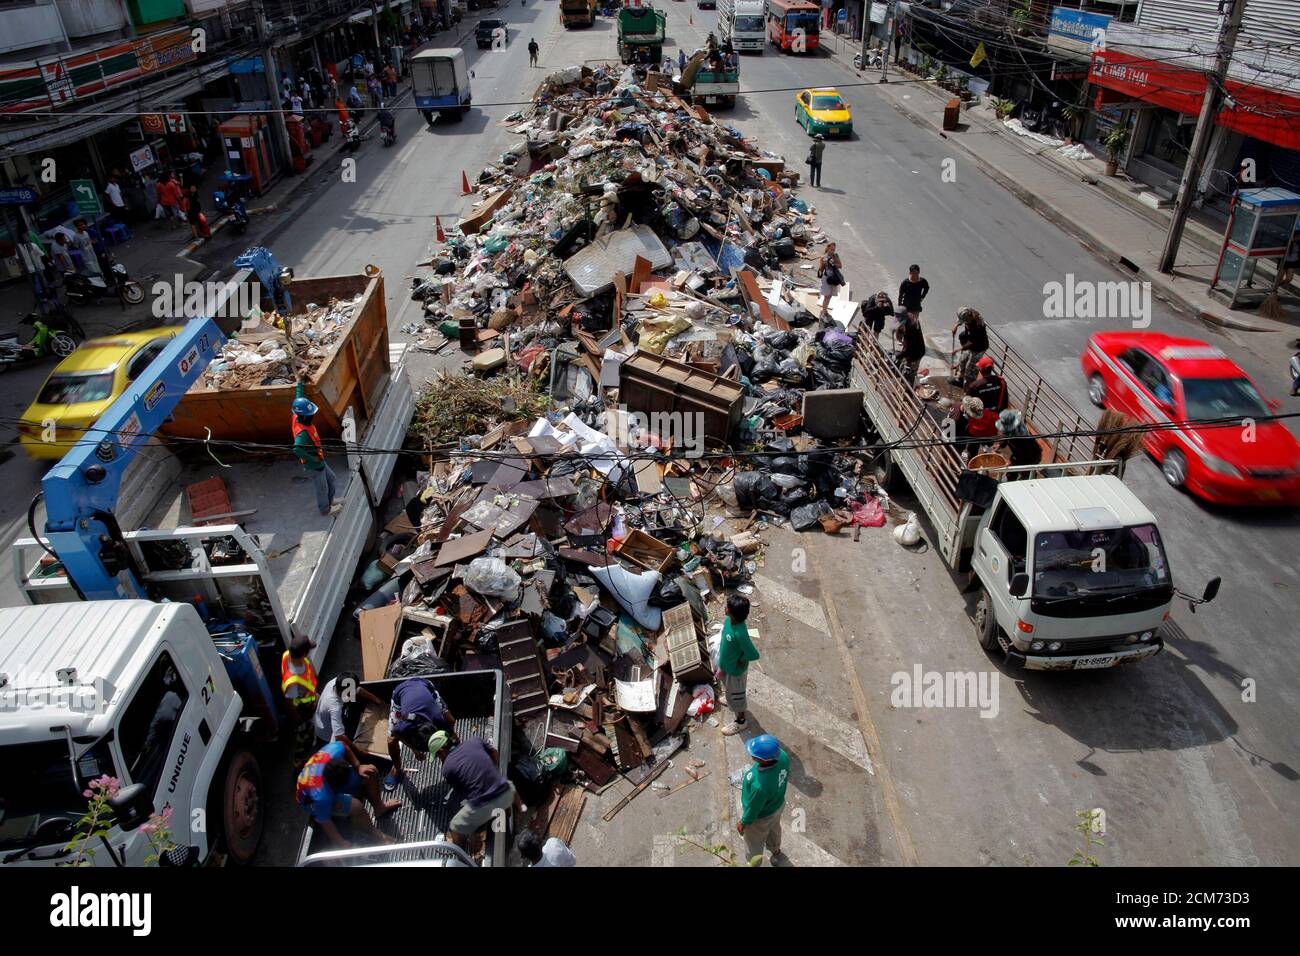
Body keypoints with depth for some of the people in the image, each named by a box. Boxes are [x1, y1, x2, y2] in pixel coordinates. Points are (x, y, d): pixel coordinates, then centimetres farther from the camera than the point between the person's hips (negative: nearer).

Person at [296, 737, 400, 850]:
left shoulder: (335, 749, -35)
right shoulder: (321, 797, -45)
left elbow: (343, 745, -10)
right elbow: (324, 822, -28)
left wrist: (358, 766, -12)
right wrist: (342, 842, -19)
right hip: (312, 802, -6)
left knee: (371, 773, -2)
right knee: (355, 807, -27)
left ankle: (379, 807, 23)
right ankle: (375, 835, 1)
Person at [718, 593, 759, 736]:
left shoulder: (740, 634, -42)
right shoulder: (729, 620, -18)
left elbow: (754, 655, -32)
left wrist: (740, 659, -15)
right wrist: (721, 666, 10)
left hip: (735, 669, -7)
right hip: (726, 665, 7)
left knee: (735, 695, 18)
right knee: (729, 688, 35)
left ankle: (740, 721, 43)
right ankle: (731, 701, 64)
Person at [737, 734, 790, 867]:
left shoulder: (759, 785, -48)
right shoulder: (783, 756, -31)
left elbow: (753, 809, -27)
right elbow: (785, 777, -6)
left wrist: (743, 824, -6)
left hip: (761, 817, -6)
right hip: (778, 804, 6)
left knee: (754, 843, 26)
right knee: (774, 829, 38)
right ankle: (776, 852, 67)